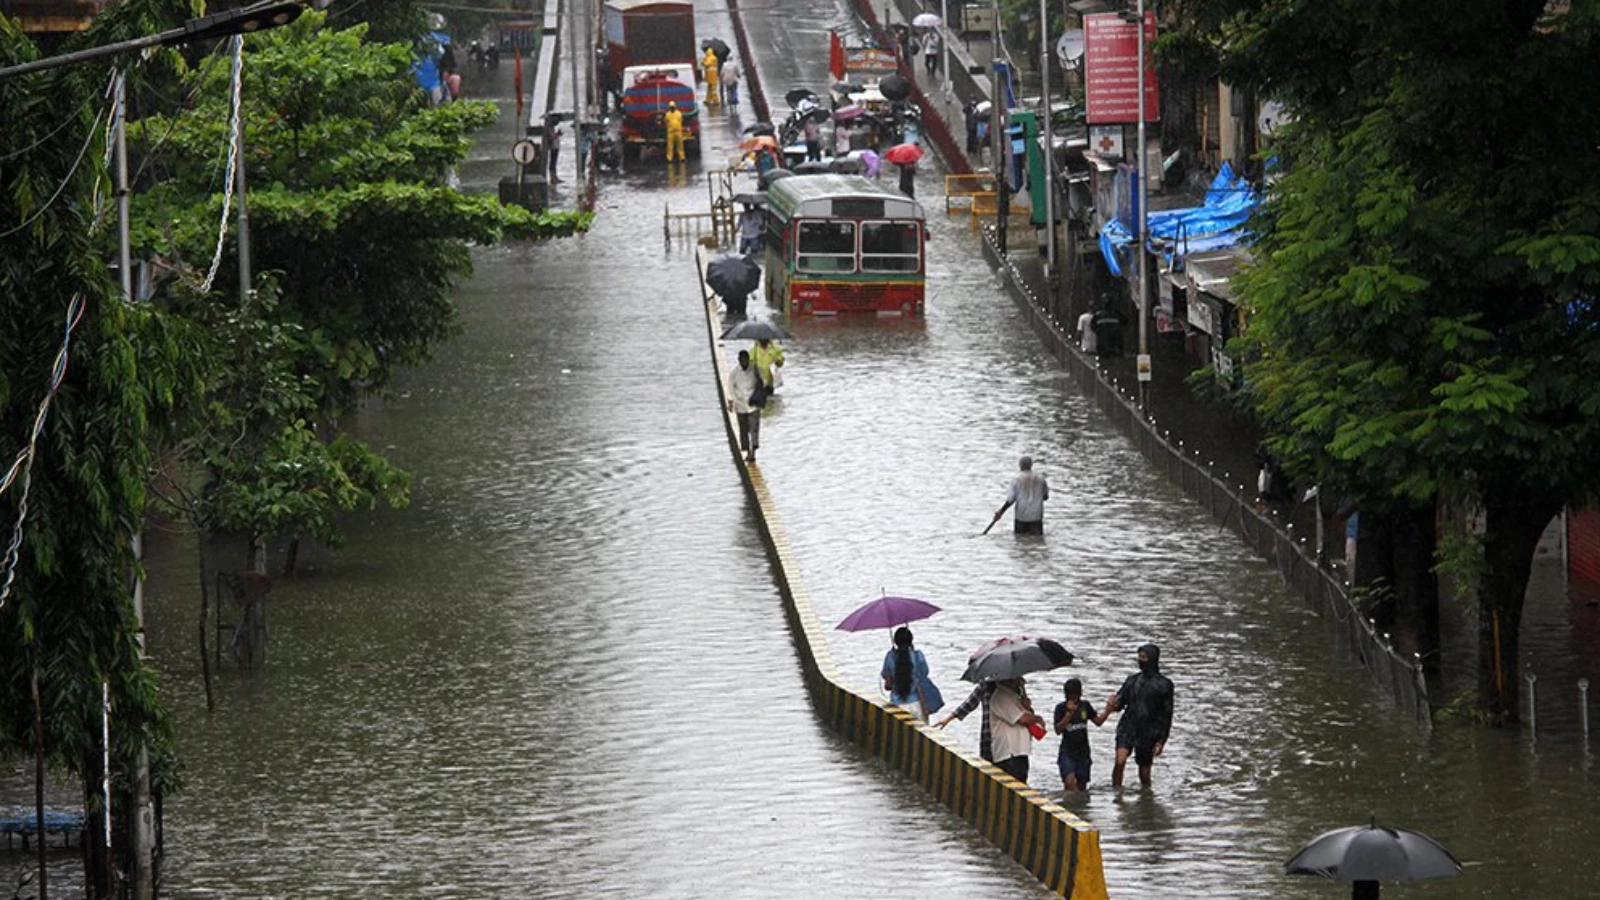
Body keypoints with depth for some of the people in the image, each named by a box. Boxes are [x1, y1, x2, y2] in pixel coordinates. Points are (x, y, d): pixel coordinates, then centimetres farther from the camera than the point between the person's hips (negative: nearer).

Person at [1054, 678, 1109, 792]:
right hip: (1067, 752, -4)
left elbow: (1098, 721, 14)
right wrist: (1069, 713, -23)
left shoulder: (1085, 706, 6)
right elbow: (1058, 730, -13)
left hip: (1083, 752, 4)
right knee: (1069, 781, -25)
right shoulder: (1061, 707, -5)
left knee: (1082, 786, 6)